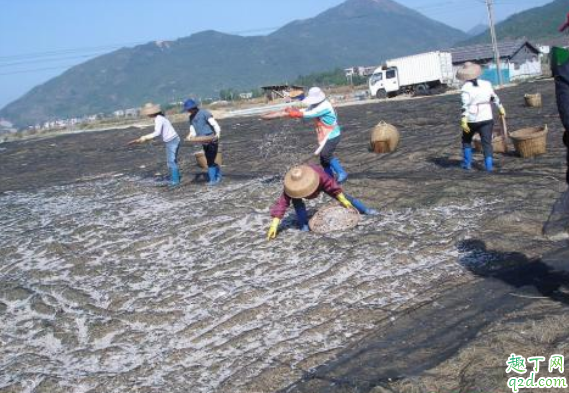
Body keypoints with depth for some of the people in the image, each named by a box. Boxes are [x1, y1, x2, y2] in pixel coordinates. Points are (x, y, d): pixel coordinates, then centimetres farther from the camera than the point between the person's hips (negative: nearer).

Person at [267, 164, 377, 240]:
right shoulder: (292, 187, -43)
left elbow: (332, 185, -33)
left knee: (342, 196, 0)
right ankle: (304, 225, -17)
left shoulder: (319, 174, -45)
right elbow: (281, 203, -46)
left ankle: (364, 209, 18)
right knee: (296, 201, -31)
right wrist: (274, 226, -52)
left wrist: (343, 200, -24)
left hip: (320, 183, 0)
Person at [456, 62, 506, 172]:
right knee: (487, 142, 4)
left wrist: (464, 120, -23)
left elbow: (465, 105, -19)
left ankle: (467, 163, 20)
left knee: (466, 140, 19)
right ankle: (489, 165, -4)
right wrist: (501, 108, 29)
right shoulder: (486, 84, 3)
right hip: (486, 118, 3)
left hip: (472, 119, -3)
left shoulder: (466, 88, -10)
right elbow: (494, 98, 14)